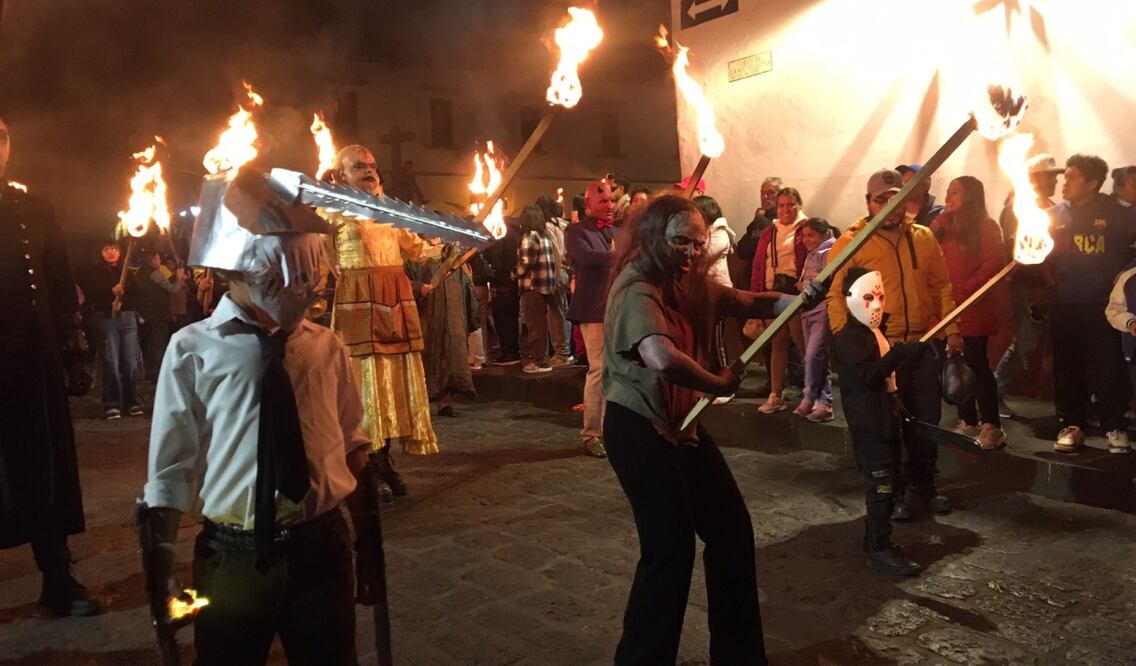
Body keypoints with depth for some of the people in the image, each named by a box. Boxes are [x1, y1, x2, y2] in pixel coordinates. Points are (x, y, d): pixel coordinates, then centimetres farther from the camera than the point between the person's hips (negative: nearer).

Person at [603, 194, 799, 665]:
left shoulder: (692, 284, 7)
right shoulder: (638, 292, -22)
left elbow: (750, 303, 6)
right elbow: (664, 359, -39)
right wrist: (720, 384, -23)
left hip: (682, 424, 10)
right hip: (638, 429, -9)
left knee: (732, 530, 14)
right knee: (671, 548, -6)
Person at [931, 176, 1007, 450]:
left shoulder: (986, 227, -4)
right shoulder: (940, 226, 13)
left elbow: (993, 265, -13)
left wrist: (962, 289, -17)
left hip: (972, 310, -6)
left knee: (977, 366, -4)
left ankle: (991, 426, 2)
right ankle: (968, 422, 21)